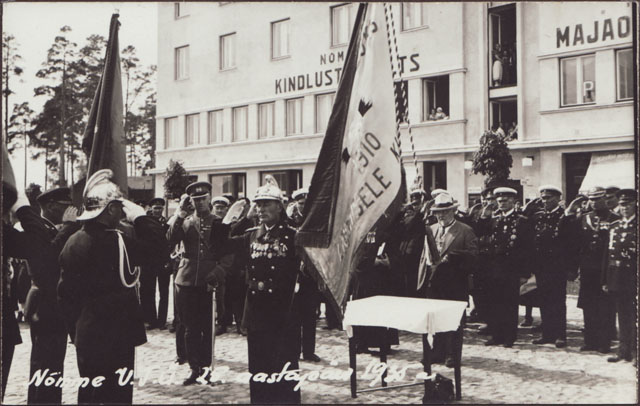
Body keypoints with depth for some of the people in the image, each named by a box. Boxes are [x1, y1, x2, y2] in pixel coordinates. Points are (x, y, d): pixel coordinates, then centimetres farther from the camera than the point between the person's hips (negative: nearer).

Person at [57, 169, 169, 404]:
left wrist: (76, 330, 18)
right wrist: (141, 217, -10)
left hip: (85, 337, 8)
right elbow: (159, 249, -20)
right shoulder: (114, 241, -19)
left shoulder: (72, 242, 5)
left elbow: (65, 293, 10)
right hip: (116, 338, -7)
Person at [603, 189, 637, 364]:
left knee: (634, 316, -1)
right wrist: (606, 280, 10)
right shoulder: (614, 226, 12)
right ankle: (624, 351, 21)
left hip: (633, 278, -5)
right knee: (622, 316, 13)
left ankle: (635, 352, 5)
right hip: (617, 279, 5)